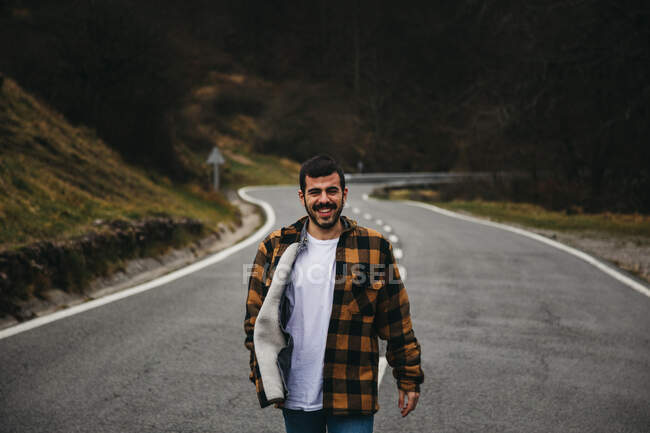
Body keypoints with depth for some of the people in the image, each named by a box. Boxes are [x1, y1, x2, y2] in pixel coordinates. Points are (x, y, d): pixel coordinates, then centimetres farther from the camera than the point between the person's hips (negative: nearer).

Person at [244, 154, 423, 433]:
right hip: (295, 396, 2)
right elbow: (257, 318, 7)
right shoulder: (275, 248, 3)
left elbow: (397, 323, 4)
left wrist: (408, 378, 4)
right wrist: (263, 376, 0)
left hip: (352, 398, -2)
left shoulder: (374, 248, 0)